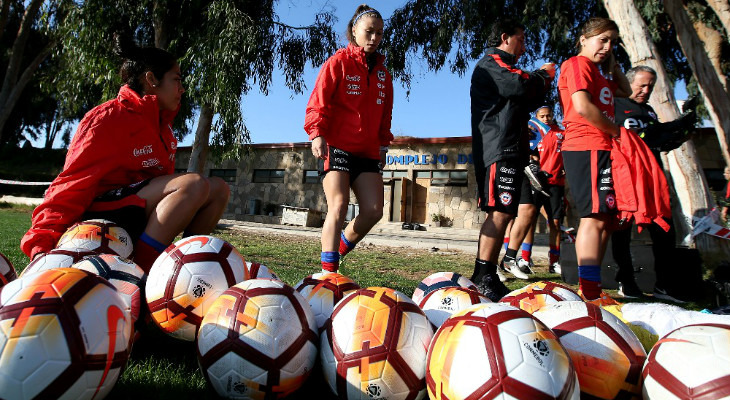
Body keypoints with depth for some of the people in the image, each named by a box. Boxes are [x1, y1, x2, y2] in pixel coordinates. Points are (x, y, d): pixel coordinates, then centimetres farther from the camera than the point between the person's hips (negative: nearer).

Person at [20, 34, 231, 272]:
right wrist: (42, 243, -26)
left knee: (218, 189, 1)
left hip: (142, 217, 8)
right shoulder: (110, 118, -11)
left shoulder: (162, 125, 14)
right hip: (102, 215, -8)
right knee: (194, 184, -27)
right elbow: (72, 184, -15)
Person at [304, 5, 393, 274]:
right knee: (338, 207, -16)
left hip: (367, 152, 6)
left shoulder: (382, 72, 19)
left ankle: (338, 251, 15)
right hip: (337, 146, -6)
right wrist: (317, 133, -18)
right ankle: (328, 272, -11)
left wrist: (383, 145, 18)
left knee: (373, 211, -5)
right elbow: (318, 102, -5)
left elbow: (385, 114, 25)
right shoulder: (338, 62, 2)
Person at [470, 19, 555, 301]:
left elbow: (528, 102, 31)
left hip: (509, 148, 11)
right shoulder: (491, 62, 1)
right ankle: (483, 276, -18)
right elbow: (522, 86, -16)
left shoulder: (502, 68, 33)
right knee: (500, 211, -18)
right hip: (498, 148, -10)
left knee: (500, 213, 6)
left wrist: (542, 80, 16)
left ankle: (485, 277, 9)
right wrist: (544, 75, 5)